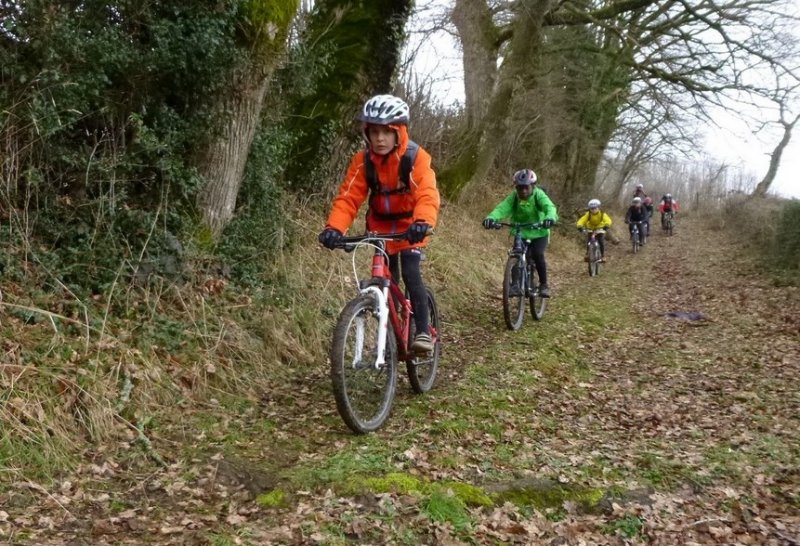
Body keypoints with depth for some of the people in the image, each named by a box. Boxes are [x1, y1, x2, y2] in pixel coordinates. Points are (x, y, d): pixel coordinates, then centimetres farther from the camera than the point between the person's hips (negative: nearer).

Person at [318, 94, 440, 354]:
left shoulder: (416, 158, -24)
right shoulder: (362, 160, -15)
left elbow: (427, 194, -36)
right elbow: (348, 197, -21)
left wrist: (422, 222, -56)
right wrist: (334, 227, -37)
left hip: (409, 226, -3)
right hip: (380, 226, 3)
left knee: (410, 274, -20)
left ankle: (424, 332, -11)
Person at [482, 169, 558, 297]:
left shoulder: (538, 195, -19)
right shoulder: (514, 197, -14)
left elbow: (549, 207, -36)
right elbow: (502, 208, -30)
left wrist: (550, 218, -60)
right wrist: (491, 218, -51)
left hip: (539, 233, -2)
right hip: (521, 234, 3)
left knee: (537, 255, -23)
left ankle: (544, 284, -7)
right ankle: (517, 284, 9)